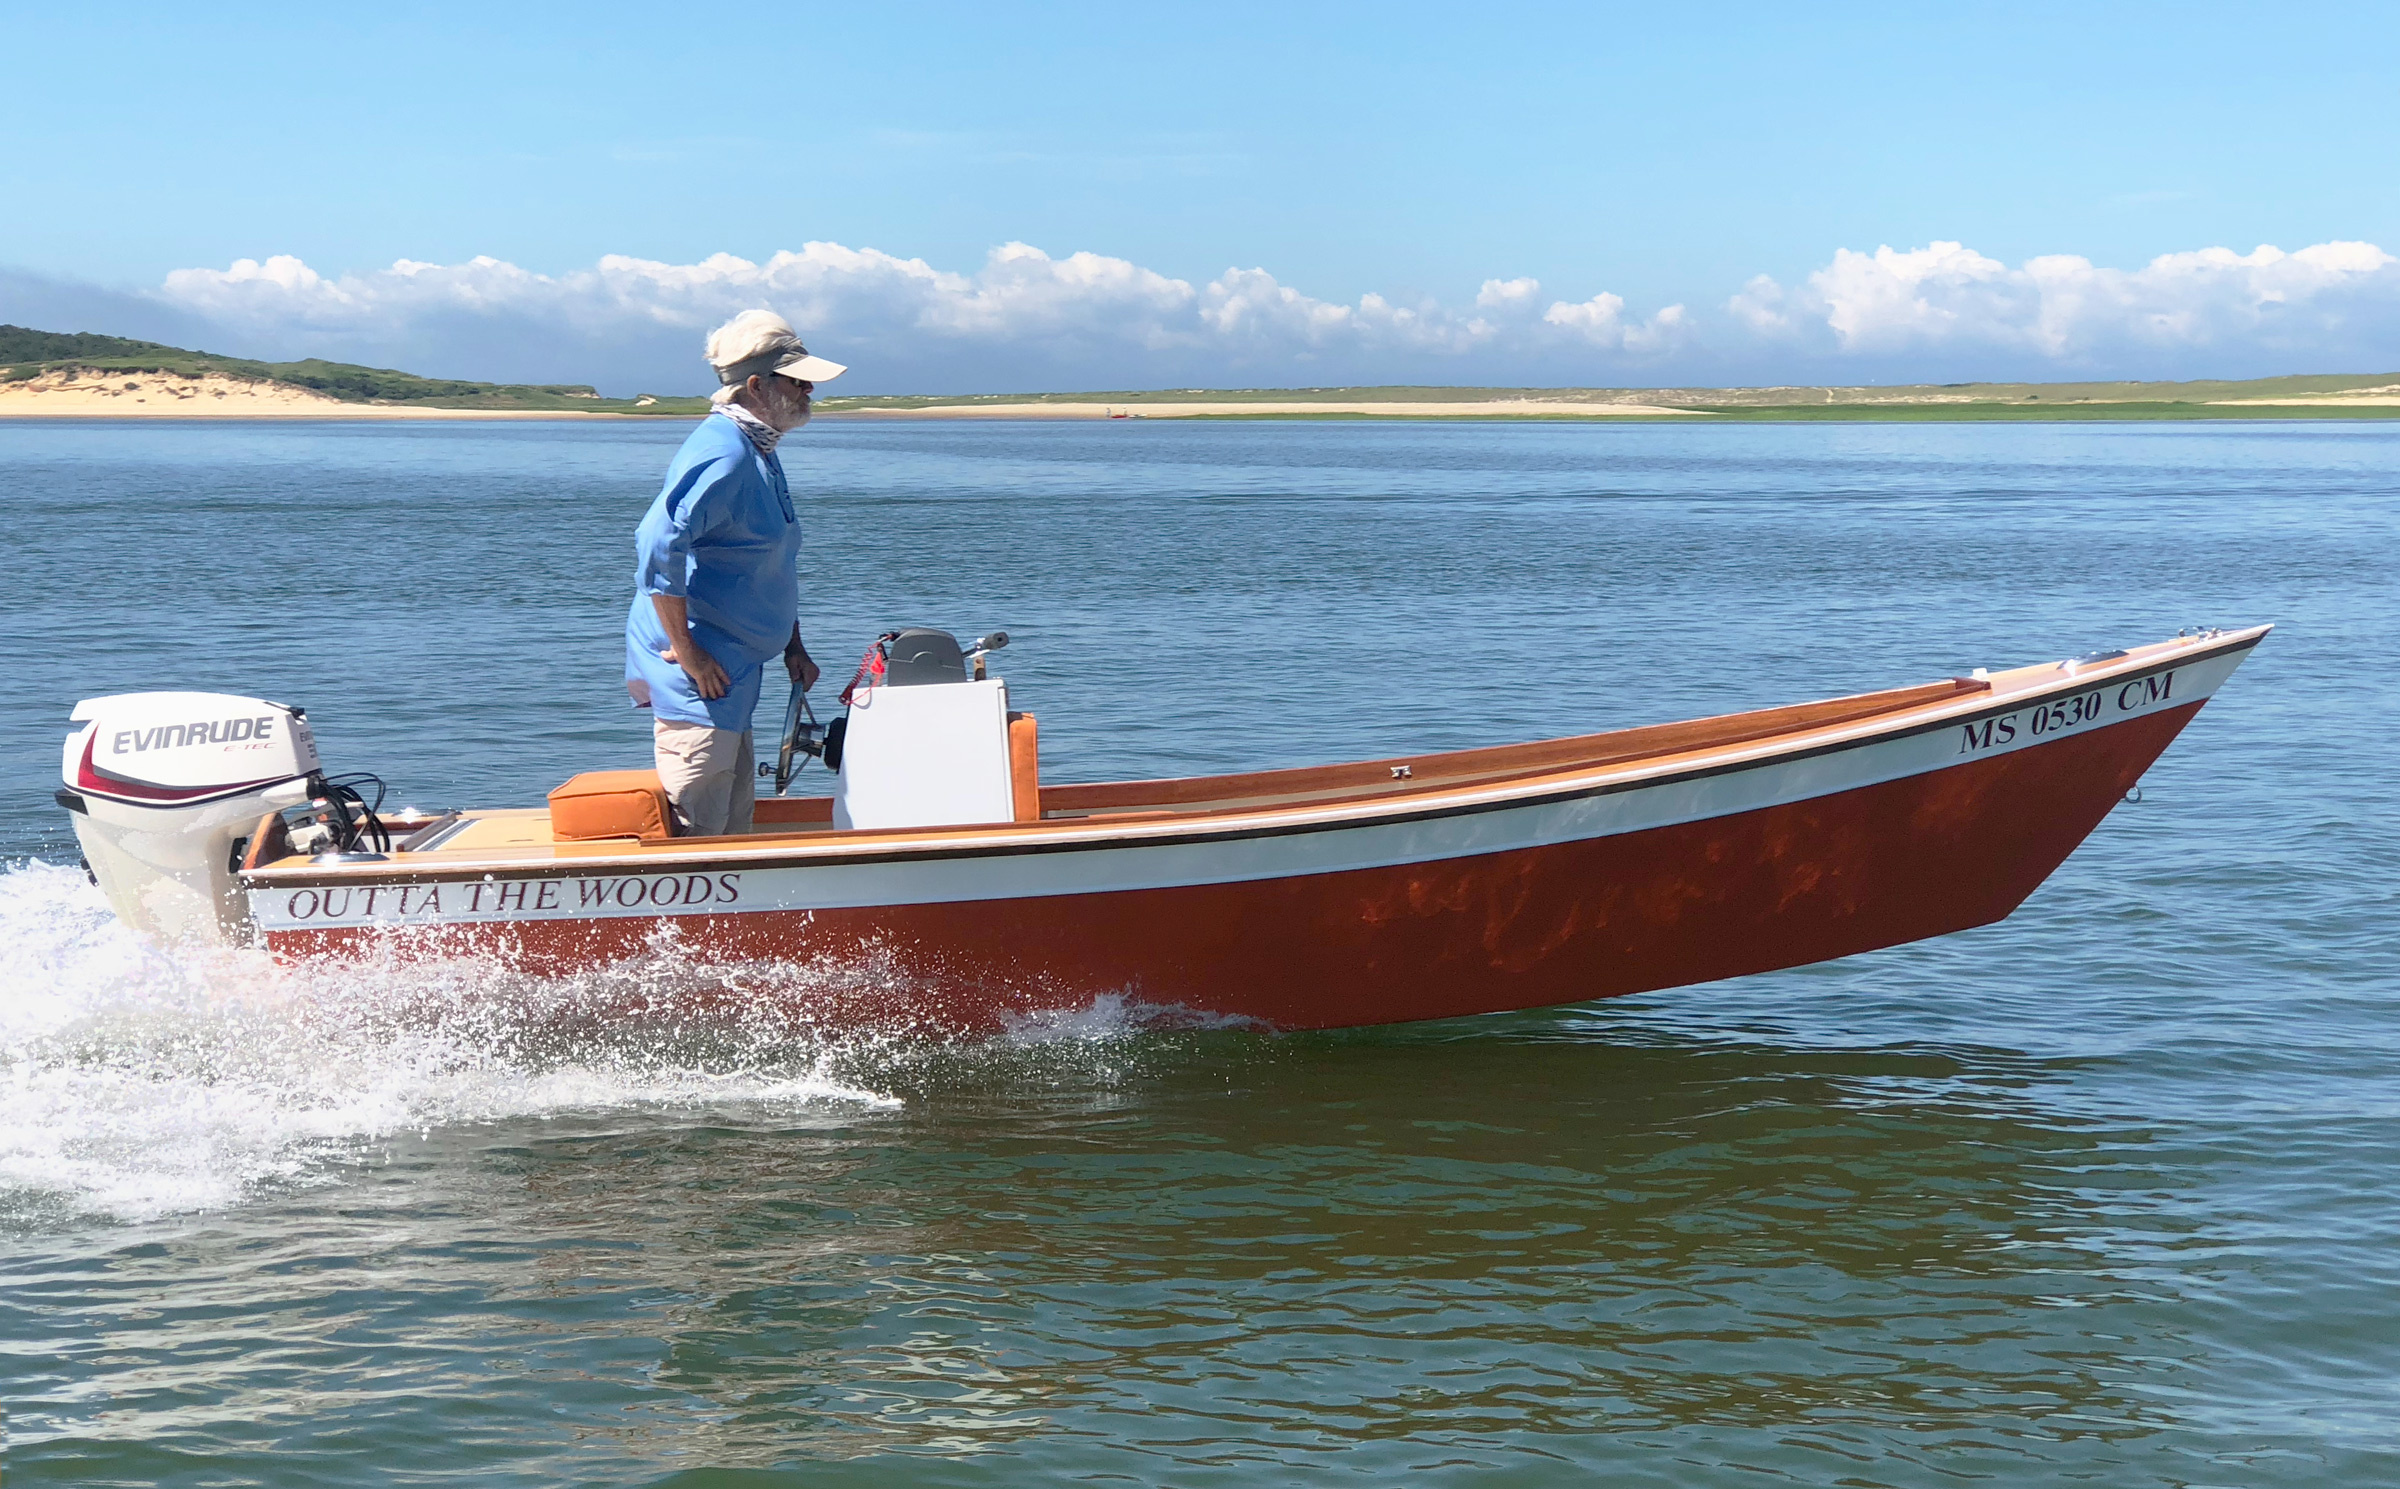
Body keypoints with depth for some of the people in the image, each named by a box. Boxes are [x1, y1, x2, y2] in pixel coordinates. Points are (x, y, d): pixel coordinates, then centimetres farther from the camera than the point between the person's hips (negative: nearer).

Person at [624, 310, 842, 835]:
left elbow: (774, 567, 26)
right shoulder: (723, 452, -18)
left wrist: (793, 647, 19)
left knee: (734, 823, 16)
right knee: (693, 833, -8)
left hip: (732, 673, 11)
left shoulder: (760, 452, 15)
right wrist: (686, 652, -26)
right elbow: (658, 543, -30)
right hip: (696, 675, -11)